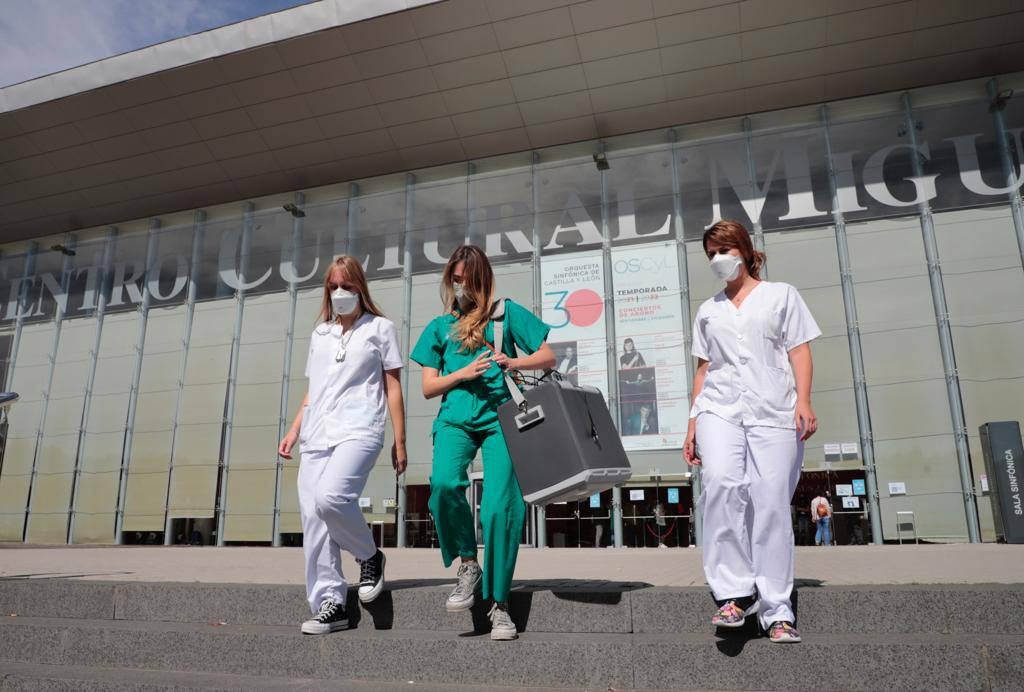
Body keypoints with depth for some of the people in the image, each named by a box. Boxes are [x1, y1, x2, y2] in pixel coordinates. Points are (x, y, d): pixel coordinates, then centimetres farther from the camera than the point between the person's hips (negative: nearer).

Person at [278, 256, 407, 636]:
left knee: (331, 497, -28)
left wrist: (400, 441, 0)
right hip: (317, 436, 6)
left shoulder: (379, 327, 8)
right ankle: (330, 604, 6)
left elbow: (392, 387, 5)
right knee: (312, 519, -3)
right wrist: (294, 431, 13)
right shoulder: (319, 333, 22)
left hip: (358, 432, -5)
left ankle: (370, 556, -1)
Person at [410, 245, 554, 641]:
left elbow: (548, 358, 8)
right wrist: (464, 373, -4)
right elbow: (429, 388, 14)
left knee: (499, 508, -11)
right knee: (444, 483, -28)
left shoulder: (506, 312, 11)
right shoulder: (440, 326, 18)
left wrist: (513, 363, -12)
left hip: (499, 415, -2)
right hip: (455, 417, 2)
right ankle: (468, 564, -3)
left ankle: (499, 605, 6)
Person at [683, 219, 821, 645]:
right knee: (721, 483, -25)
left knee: (772, 505, -8)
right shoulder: (708, 310, 23)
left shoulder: (781, 295, 16)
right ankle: (734, 592, -18)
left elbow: (799, 352, 7)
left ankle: (777, 612, 2)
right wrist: (693, 422, 12)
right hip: (719, 407, 2)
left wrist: (804, 401, -8)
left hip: (773, 410, -1)